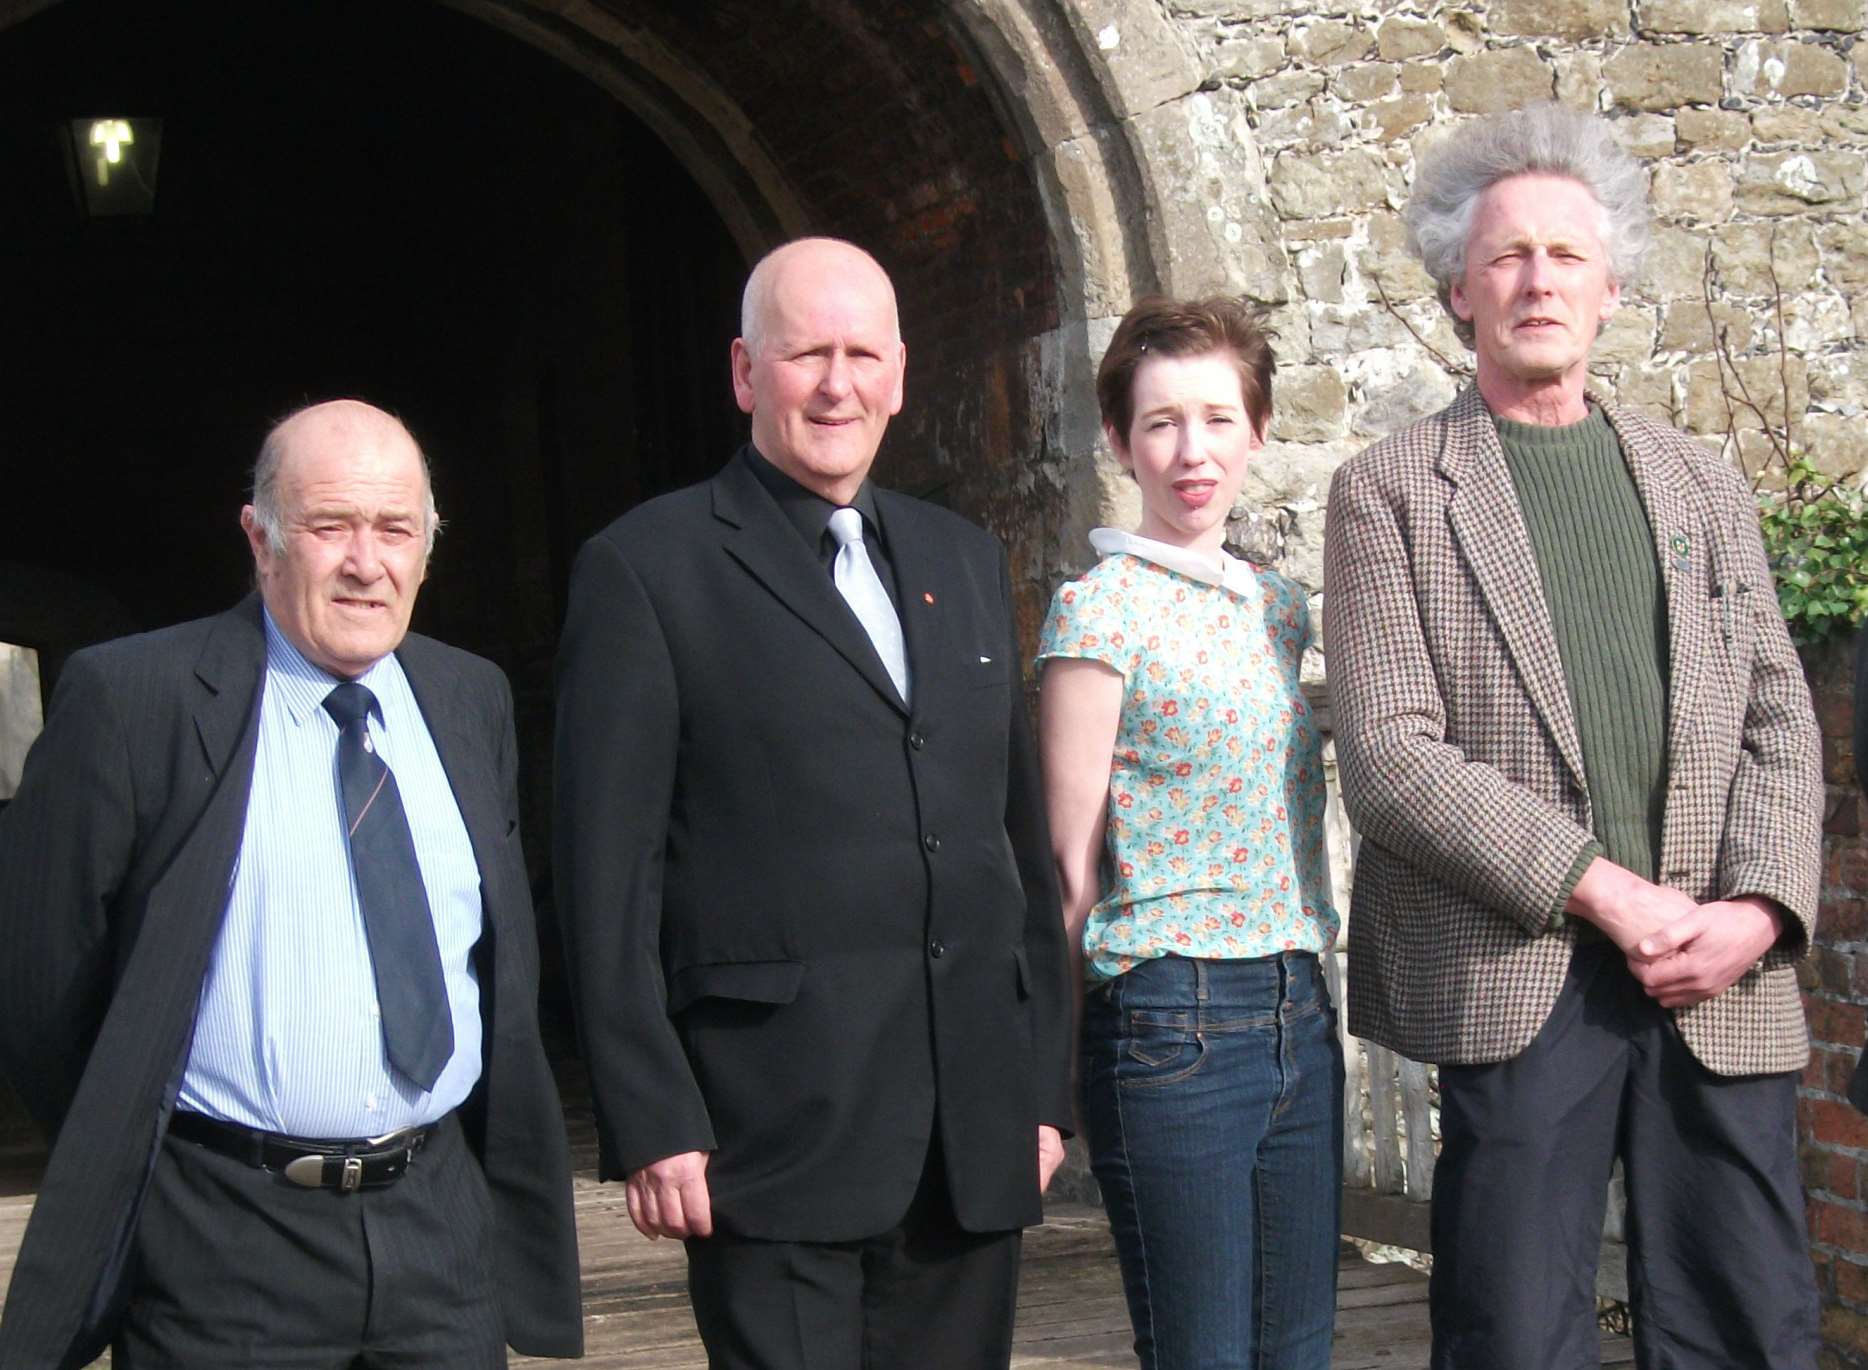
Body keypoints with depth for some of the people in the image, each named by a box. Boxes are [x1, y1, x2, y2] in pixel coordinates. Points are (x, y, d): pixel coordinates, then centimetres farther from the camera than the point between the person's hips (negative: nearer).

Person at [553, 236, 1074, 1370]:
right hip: (776, 1138, -5)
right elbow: (609, 877, -5)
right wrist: (651, 1126, -10)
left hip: (975, 1138, 5)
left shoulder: (965, 561, 16)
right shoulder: (649, 569, -2)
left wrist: (1046, 1084, 13)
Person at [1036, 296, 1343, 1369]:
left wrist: (1308, 984, 15)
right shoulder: (1102, 608, -6)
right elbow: (1075, 865, -6)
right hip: (1173, 1022, -6)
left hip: (1299, 1013, 7)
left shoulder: (1280, 606, 13)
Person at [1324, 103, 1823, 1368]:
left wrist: (1759, 908, -6)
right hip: (1511, 980, -3)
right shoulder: (1390, 493, 3)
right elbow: (1389, 755, -6)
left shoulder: (1703, 484, 16)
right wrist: (1601, 890, -13)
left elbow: (1780, 718, 11)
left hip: (1724, 990, 4)